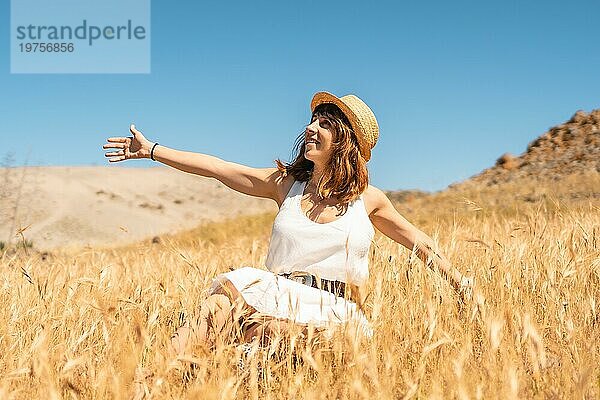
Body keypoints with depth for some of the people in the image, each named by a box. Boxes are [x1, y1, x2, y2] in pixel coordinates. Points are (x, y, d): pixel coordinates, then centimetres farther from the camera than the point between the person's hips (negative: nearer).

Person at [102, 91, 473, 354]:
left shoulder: (368, 198, 8)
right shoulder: (286, 183, 10)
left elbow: (416, 240, 20)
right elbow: (215, 167, 9)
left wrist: (459, 281, 19)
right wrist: (151, 150, 8)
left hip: (337, 312, 0)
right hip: (282, 296, 1)